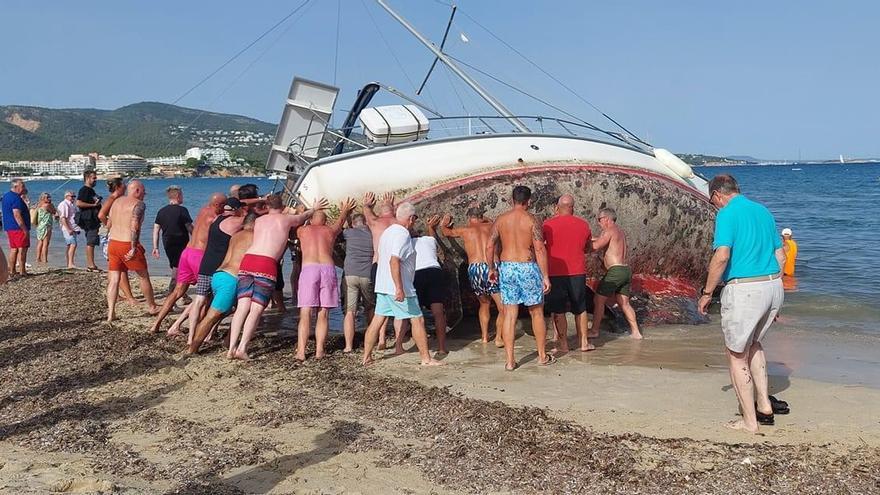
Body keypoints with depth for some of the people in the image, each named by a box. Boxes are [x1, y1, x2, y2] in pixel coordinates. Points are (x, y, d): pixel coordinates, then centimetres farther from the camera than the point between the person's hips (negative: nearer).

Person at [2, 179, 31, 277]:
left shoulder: (6, 196, 15)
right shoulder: (16, 198, -16)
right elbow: (17, 215, -22)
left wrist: (23, 195, 20)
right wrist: (25, 229, -20)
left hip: (9, 228, 10)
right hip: (19, 228, -9)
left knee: (13, 249, 12)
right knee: (22, 249, -6)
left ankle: (11, 271, 14)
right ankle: (22, 272, -6)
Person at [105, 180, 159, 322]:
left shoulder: (117, 202, 14)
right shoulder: (139, 204, -9)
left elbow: (109, 223, 16)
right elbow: (134, 226, -20)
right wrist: (133, 248, -20)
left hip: (113, 243, 6)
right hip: (128, 245, -6)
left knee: (113, 279, 6)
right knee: (144, 276, 11)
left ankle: (110, 313, 1)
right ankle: (152, 307, 24)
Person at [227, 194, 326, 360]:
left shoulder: (259, 220, 24)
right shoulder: (286, 219, 15)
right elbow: (303, 216, 36)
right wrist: (314, 208, 56)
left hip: (247, 259, 5)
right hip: (266, 264, -4)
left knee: (243, 306, 1)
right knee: (256, 308, -4)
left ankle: (232, 347, -7)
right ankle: (242, 348, -15)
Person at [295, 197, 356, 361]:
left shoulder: (302, 230, 18)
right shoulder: (331, 230, 21)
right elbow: (340, 222, 44)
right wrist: (345, 211, 64)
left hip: (308, 269, -1)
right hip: (328, 269, 1)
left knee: (305, 313, -2)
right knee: (323, 314, 6)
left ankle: (301, 351, -8)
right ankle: (319, 350, 0)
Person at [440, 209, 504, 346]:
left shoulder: (465, 230, 13)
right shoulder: (490, 226, 14)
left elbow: (446, 232, 32)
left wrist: (443, 224, 51)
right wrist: (483, 219, 55)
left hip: (474, 269, 2)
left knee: (484, 303, 23)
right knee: (503, 307, 4)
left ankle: (485, 336, 24)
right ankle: (498, 338, -6)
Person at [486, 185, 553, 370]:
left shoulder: (500, 219, 3)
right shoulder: (531, 220, -7)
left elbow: (489, 247, 3)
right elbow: (540, 249, -12)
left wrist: (492, 268, 16)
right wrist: (545, 276, -9)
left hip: (506, 267, 3)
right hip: (528, 268, -3)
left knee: (509, 315, 6)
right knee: (537, 313, 11)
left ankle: (510, 361, 6)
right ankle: (542, 356, 22)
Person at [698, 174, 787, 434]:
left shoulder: (727, 214, -9)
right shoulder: (763, 211, 14)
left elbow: (721, 257, -21)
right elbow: (781, 256, 16)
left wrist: (707, 293, -11)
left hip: (743, 290, -8)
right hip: (773, 287, 8)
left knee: (737, 356, 7)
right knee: (754, 343, 28)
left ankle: (750, 421, 13)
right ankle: (764, 404, 25)